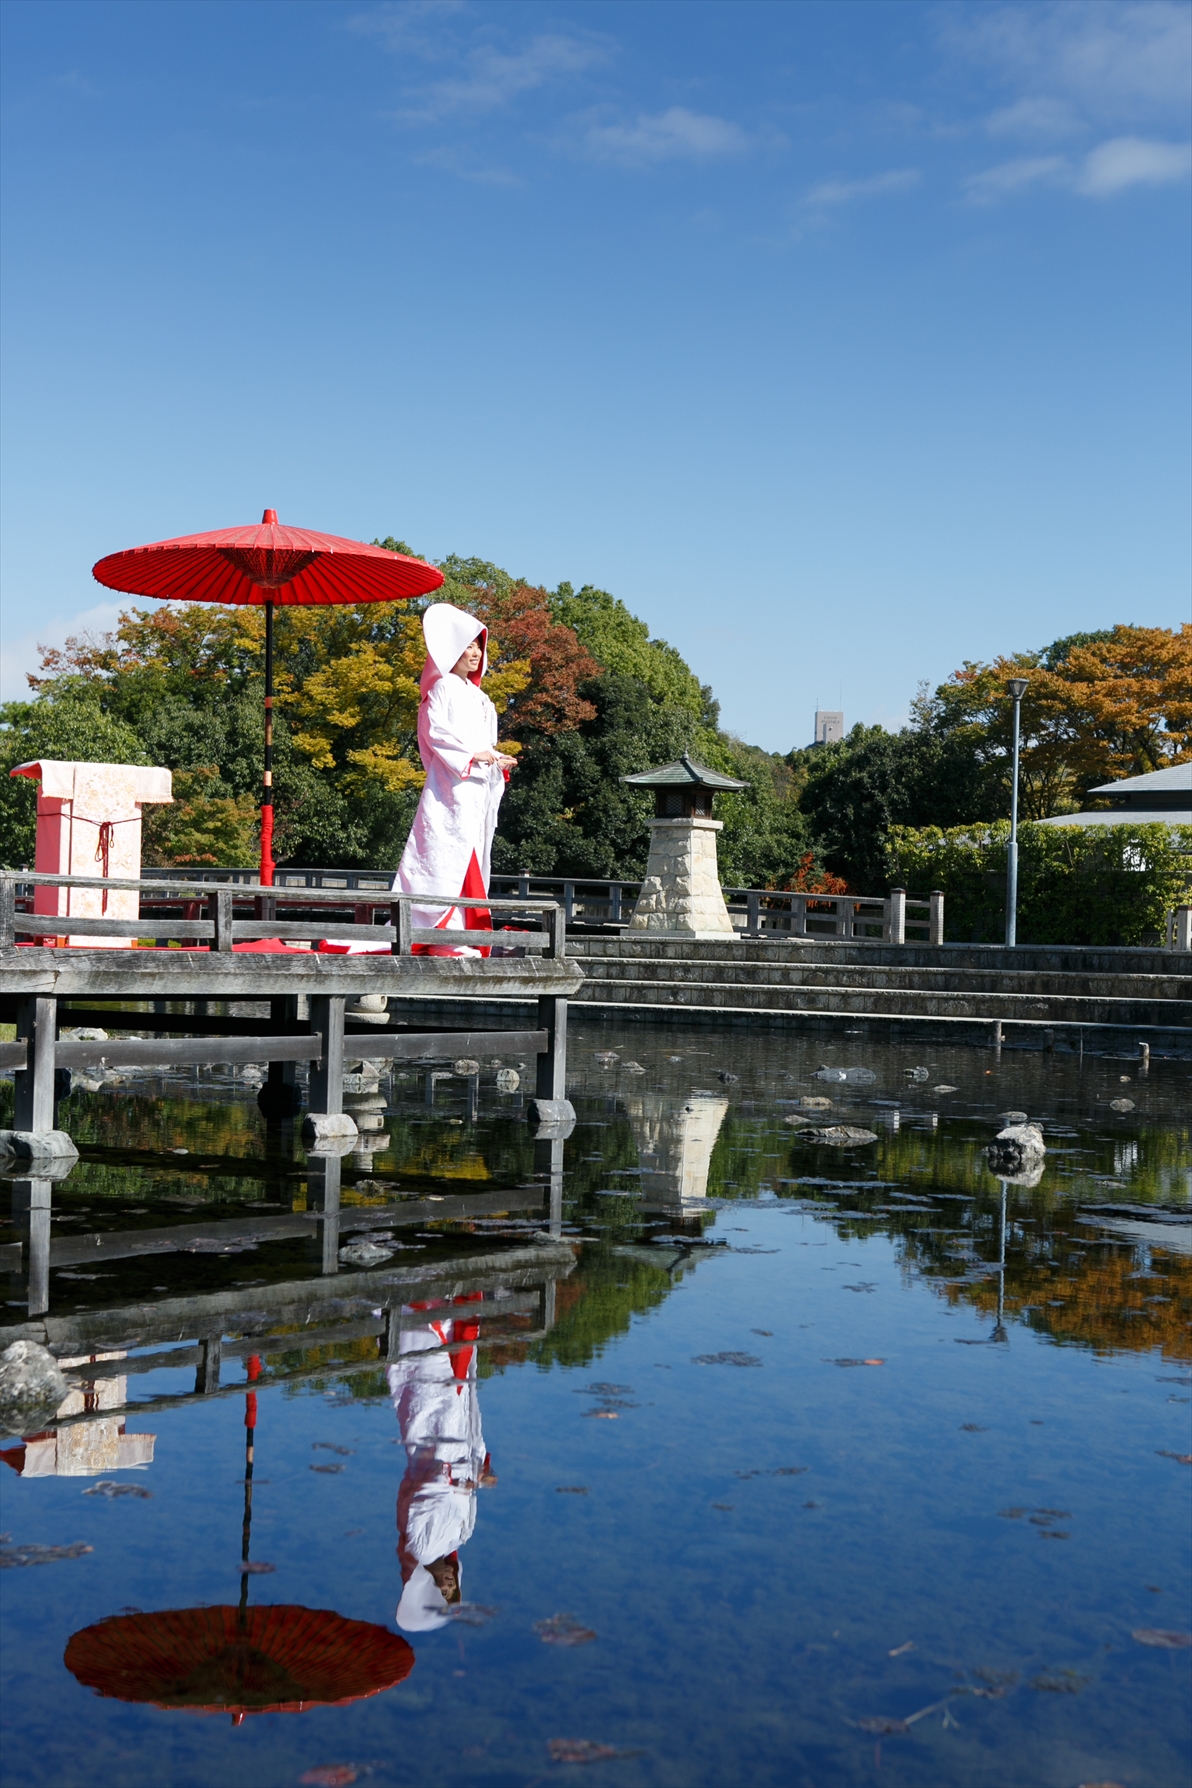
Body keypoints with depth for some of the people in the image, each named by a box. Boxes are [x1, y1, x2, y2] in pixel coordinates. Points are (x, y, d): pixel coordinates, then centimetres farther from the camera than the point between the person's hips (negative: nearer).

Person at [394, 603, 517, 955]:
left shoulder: (478, 697, 24)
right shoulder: (443, 687, 0)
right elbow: (434, 730, -11)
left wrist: (499, 760, 5)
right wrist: (471, 755, -17)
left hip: (480, 785, 9)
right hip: (453, 784, -9)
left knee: (471, 858, 5)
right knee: (450, 852, -15)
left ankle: (461, 933, 5)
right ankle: (445, 937, -18)